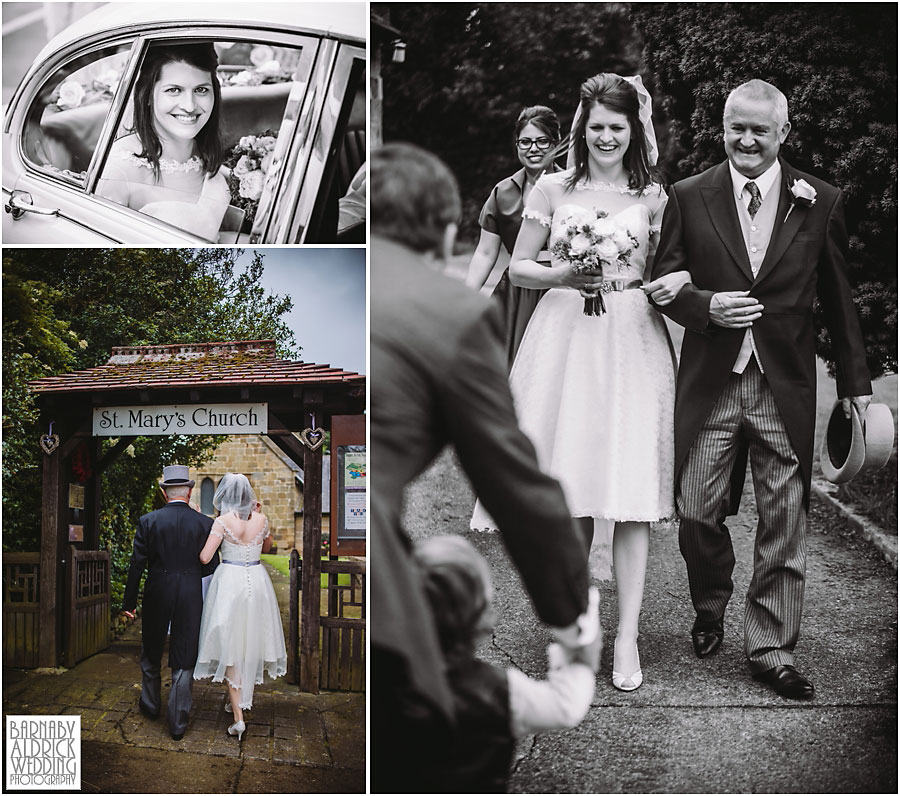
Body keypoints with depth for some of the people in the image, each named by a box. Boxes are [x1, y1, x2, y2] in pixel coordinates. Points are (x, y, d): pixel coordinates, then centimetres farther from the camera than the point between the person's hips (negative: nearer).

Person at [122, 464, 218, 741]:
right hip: (190, 598, 0)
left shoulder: (148, 521, -6)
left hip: (156, 595, 1)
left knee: (151, 653, 22)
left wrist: (129, 601, 4)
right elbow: (211, 566, -2)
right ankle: (178, 723, 6)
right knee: (184, 660, 6)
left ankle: (150, 704, 39)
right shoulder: (204, 524, -5)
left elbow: (136, 564, -4)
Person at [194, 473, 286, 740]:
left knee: (230, 647, 1)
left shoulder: (224, 520, -12)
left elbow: (204, 557, -14)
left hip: (230, 581, -4)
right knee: (251, 642, 20)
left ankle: (238, 716, -6)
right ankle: (245, 696, 35)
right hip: (257, 580, 4)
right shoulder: (261, 519, 0)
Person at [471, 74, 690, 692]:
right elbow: (519, 268, 10)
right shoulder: (553, 189, 8)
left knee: (631, 485, -6)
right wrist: (566, 275, -9)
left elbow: (668, 269, 14)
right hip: (566, 338, 1)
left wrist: (677, 282, -10)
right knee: (570, 483, 3)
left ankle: (627, 635, -1)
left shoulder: (654, 197, 9)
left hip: (632, 344, 0)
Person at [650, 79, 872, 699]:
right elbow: (664, 280, 5)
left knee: (785, 521, 3)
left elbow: (838, 297, 8)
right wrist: (707, 306, -16)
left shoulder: (821, 202, 3)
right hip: (709, 385, 0)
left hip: (786, 387, 0)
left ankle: (771, 649, 17)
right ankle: (710, 610, 34)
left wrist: (856, 380, 10)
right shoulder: (688, 197, 3)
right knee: (698, 512, 6)